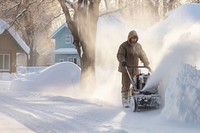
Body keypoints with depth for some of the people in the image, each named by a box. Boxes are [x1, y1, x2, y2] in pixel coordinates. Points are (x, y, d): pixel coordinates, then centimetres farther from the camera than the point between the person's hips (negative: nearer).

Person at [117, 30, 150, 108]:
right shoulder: (124, 46, -6)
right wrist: (122, 61, -34)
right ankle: (125, 102, -1)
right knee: (126, 85, -5)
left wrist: (146, 64, 10)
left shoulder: (138, 46, 12)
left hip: (135, 69, 5)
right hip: (126, 68, -5)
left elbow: (142, 55, 18)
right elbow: (120, 55, -16)